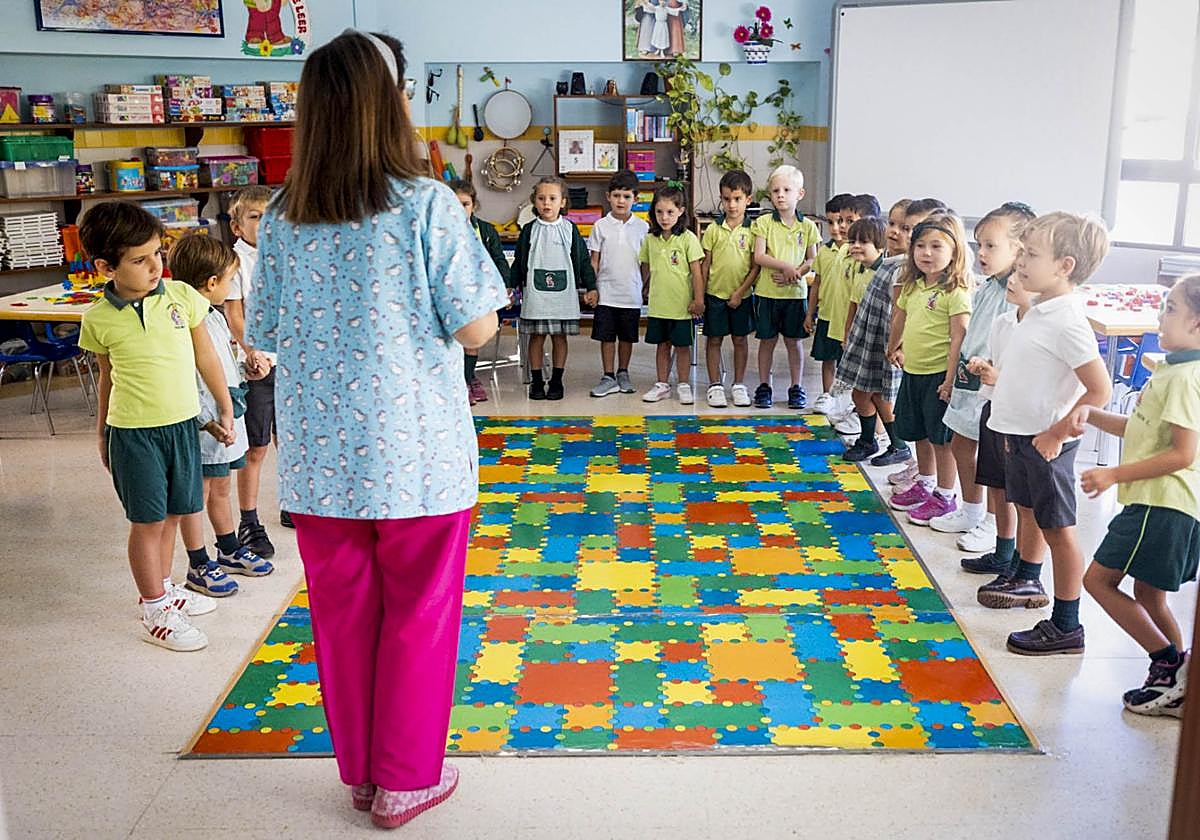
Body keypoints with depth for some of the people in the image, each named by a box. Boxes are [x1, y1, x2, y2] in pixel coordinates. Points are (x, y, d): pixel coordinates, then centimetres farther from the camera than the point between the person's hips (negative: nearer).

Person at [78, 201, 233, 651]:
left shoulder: (181, 296, -4)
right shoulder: (99, 319, -7)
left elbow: (205, 357, 7)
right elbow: (107, 377, 7)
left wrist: (225, 409, 12)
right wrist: (102, 433, 14)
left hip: (182, 423, 3)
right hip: (132, 432, -3)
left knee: (171, 515, 16)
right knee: (148, 521, 4)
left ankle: (163, 587, 36)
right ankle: (154, 610, 18)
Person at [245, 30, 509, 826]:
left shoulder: (282, 217, 0)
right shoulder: (426, 204, -12)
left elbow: (266, 334, 8)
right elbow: (477, 327, -11)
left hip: (320, 461, 4)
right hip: (418, 457, -4)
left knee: (343, 617, 17)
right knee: (418, 618, 12)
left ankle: (360, 768, 33)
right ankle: (406, 779, 24)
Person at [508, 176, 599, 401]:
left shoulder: (570, 229, 3)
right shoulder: (529, 230, 4)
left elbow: (583, 259, 6)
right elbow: (519, 262, 8)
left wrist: (590, 287, 2)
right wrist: (510, 286, 5)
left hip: (563, 293, 0)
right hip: (535, 294, 0)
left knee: (559, 337, 6)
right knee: (536, 337, 4)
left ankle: (556, 381, 16)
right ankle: (537, 382, 13)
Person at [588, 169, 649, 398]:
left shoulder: (641, 227, 1)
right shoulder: (601, 226, -1)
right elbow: (594, 261, 3)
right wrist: (591, 288, -2)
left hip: (631, 293, 1)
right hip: (606, 292, -1)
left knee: (627, 336, 11)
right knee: (606, 336, 3)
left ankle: (623, 373, 26)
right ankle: (608, 377, 13)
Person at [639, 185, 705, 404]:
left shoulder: (687, 238, -7)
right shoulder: (650, 239, 4)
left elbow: (696, 271, -7)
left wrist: (698, 299, -9)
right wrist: (644, 291, 18)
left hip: (682, 304, -3)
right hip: (657, 304, 3)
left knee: (681, 346, 6)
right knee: (662, 345, 12)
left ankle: (684, 386, 17)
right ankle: (662, 385, 21)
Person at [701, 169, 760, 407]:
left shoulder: (752, 230, -5)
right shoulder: (713, 230, -2)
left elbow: (755, 266, -4)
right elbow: (705, 264, 2)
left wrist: (740, 292, -10)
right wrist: (699, 295, 0)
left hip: (741, 296, 0)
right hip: (715, 293, 1)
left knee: (740, 340, 9)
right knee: (713, 340, 6)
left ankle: (739, 385, 20)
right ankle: (715, 385, 16)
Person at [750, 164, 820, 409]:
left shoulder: (807, 226, 3)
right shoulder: (764, 223, -2)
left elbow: (812, 260, 4)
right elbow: (759, 256, -9)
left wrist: (796, 273, -13)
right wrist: (785, 266, -18)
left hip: (796, 291, 1)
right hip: (767, 291, -1)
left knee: (793, 341, 8)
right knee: (767, 340, 7)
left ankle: (796, 387, 18)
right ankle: (764, 386, 17)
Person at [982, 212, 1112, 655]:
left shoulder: (1067, 321, -23)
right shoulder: (1040, 310, 6)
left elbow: (1099, 390, -26)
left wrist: (1056, 434, -20)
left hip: (1046, 443, -9)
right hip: (1022, 435, 9)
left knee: (1057, 528, 0)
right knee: (1027, 509, 25)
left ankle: (1067, 627, 9)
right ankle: (1027, 580, 47)